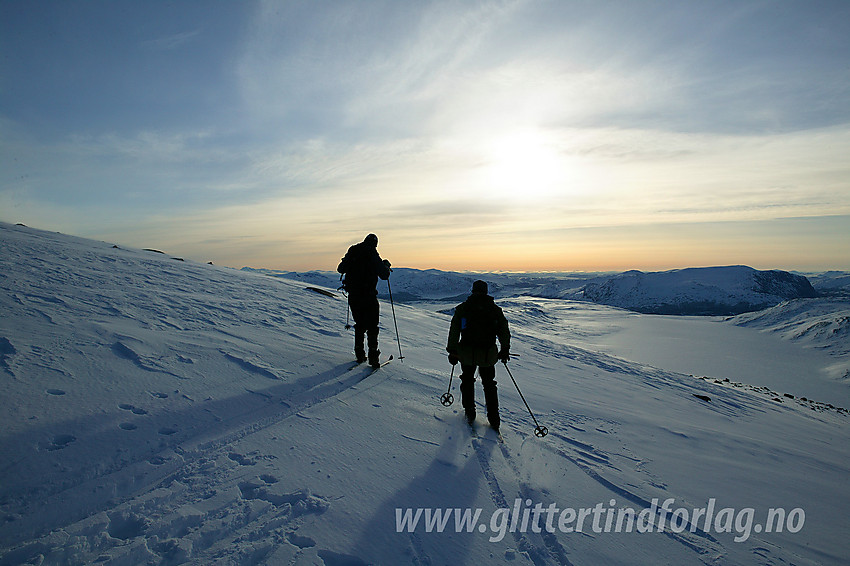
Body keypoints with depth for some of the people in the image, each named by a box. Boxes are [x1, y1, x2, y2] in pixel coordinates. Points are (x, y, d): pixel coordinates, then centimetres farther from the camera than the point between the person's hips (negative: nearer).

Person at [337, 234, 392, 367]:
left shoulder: (352, 252, 6)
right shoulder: (373, 255, -9)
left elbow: (340, 269, 18)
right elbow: (384, 275, -10)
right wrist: (386, 266, 11)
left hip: (353, 295, 5)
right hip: (368, 296, -5)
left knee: (360, 325, 17)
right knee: (372, 326, 3)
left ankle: (359, 354, 18)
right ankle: (373, 356, -1)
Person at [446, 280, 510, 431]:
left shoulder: (462, 308, 2)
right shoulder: (495, 309, 5)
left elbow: (454, 331, -2)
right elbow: (504, 331, 7)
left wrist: (452, 351, 2)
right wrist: (505, 350, 18)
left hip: (467, 352, -1)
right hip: (488, 354, 1)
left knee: (467, 381, 20)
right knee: (489, 384, 15)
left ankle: (469, 412, 22)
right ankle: (494, 419, 16)